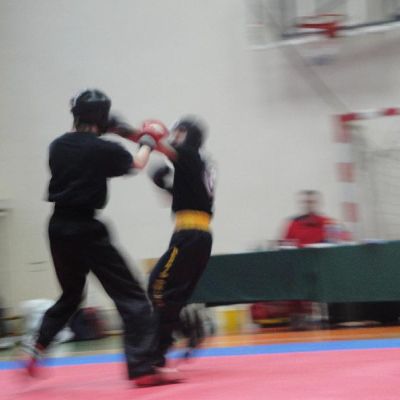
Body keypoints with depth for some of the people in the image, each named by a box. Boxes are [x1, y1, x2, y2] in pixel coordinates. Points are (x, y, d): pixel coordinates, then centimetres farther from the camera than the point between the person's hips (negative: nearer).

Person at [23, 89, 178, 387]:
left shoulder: (58, 146, 5)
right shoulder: (102, 149, -10)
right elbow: (136, 164, 9)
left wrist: (101, 134, 27)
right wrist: (147, 144, 29)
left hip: (59, 228, 7)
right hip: (86, 230, -7)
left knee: (71, 295, 28)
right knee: (131, 296, -4)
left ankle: (37, 349, 20)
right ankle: (142, 368, -13)